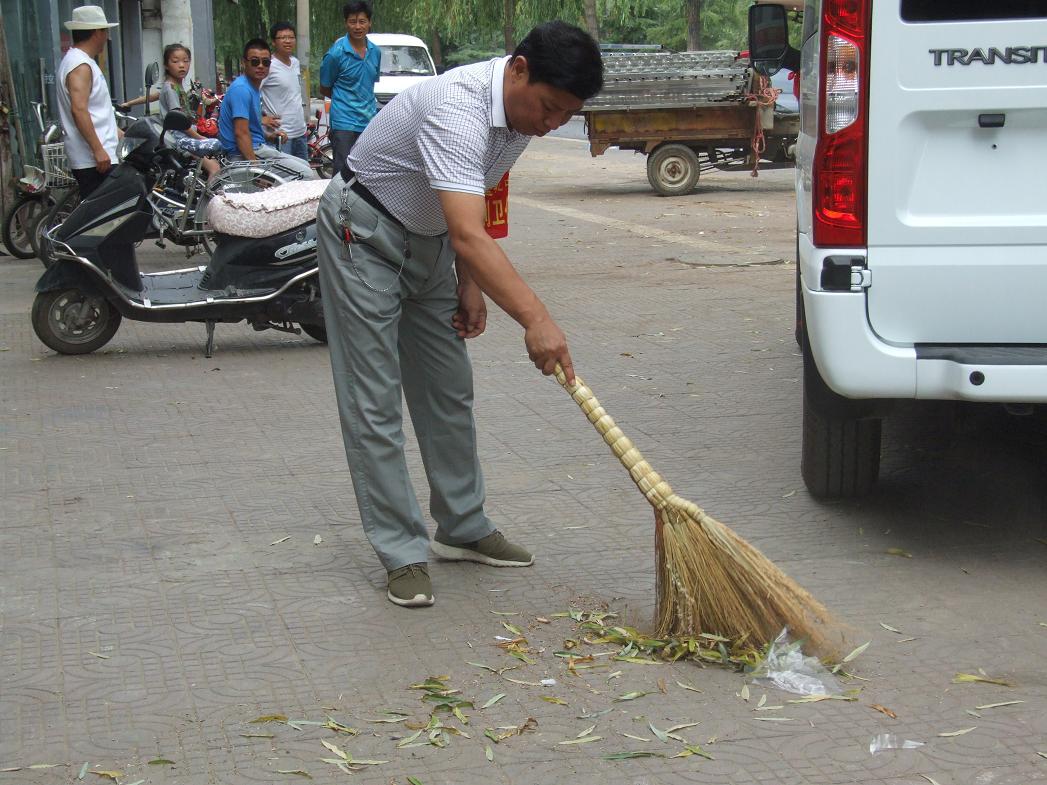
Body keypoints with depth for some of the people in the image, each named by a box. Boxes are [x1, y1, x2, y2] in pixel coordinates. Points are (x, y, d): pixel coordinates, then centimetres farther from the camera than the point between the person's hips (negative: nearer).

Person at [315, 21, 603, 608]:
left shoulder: (524, 114, -5)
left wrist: (469, 284, 5)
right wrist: (535, 319, -53)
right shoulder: (459, 111, -34)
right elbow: (468, 235, -46)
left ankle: (462, 528, 22)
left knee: (449, 390, 11)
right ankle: (403, 553, -2)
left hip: (428, 239, 9)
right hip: (364, 234, -9)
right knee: (374, 401, -7)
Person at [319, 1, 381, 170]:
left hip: (370, 122, 5)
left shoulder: (375, 51, 7)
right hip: (344, 123, -5)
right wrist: (346, 100, 11)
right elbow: (324, 89, 2)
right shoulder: (336, 53, -10)